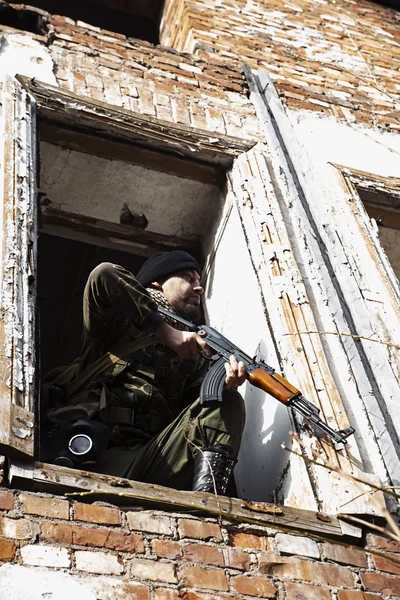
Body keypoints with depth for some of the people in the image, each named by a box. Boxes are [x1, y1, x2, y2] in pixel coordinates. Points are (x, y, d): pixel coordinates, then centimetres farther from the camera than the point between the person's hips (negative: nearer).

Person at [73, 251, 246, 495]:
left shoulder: (194, 351, 24)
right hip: (112, 458, -5)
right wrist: (164, 330, -9)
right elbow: (104, 275, -8)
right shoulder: (119, 322, 13)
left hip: (162, 455, 5)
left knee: (229, 401, -11)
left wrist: (222, 385, -15)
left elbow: (201, 404, 9)